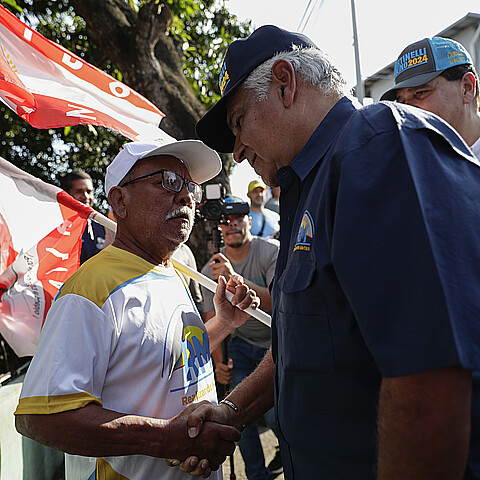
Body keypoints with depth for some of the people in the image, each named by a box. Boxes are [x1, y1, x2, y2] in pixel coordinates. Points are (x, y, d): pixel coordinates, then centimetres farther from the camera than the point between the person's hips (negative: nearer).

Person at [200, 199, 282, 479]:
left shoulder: (271, 251, -16)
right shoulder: (211, 269, -3)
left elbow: (278, 304, -27)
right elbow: (212, 319, 2)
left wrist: (235, 278, -39)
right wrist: (218, 362, -11)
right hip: (242, 344, 4)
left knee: (274, 413, -13)